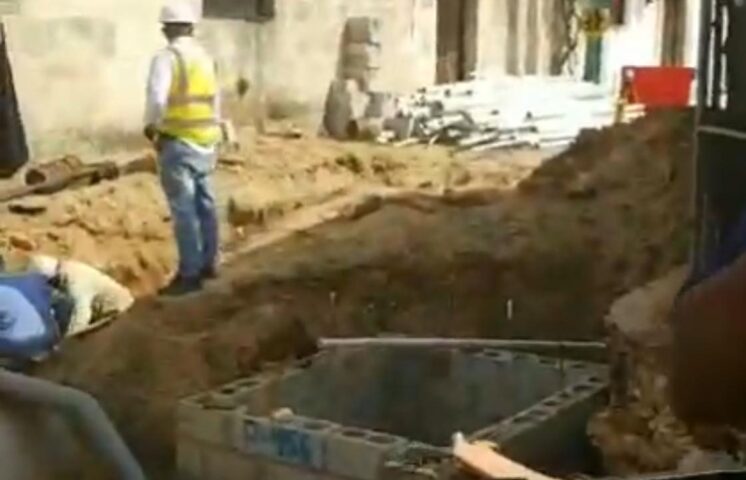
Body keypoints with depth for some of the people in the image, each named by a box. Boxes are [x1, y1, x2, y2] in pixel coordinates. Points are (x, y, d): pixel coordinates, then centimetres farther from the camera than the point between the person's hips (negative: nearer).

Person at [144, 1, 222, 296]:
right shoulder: (205, 58, 10)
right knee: (204, 204, 15)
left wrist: (151, 125, -8)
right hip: (205, 142, 7)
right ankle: (208, 263, 25)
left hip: (178, 143, -7)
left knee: (184, 210, -4)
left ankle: (189, 274, -1)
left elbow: (157, 98, -24)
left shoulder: (167, 57, -12)